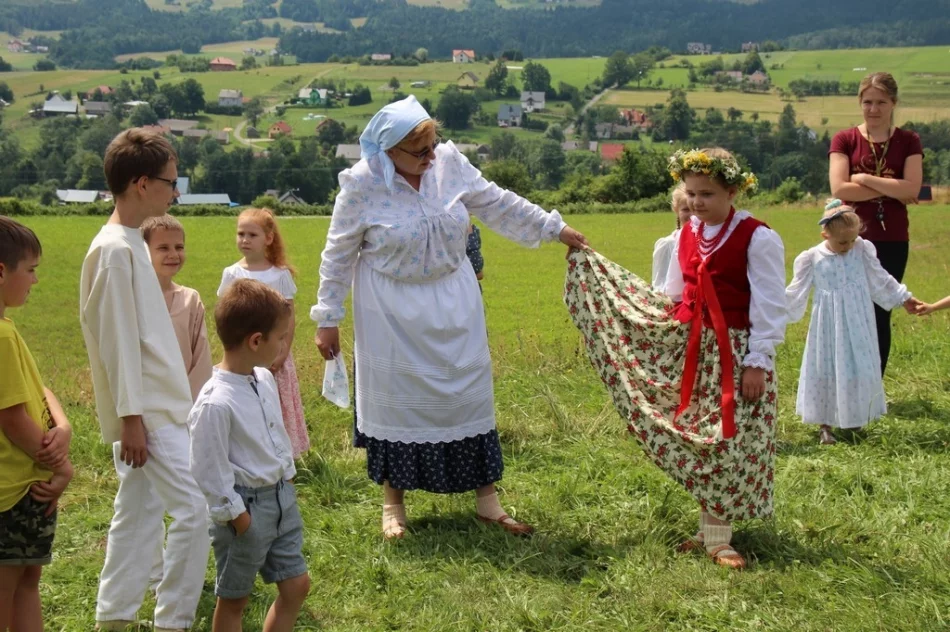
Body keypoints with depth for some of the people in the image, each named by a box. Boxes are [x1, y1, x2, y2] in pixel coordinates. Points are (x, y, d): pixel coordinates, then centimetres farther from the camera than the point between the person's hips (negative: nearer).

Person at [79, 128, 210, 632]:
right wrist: (131, 416, -18)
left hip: (155, 406, 10)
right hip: (146, 411, -10)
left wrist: (135, 415, 20)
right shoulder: (115, 249, -17)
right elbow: (117, 340, -19)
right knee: (193, 507, -9)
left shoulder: (131, 243, 12)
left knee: (138, 512, 14)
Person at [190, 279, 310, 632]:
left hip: (282, 497, 8)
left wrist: (286, 476, 15)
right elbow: (209, 469, -20)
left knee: (296, 585, 13)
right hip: (247, 509, -8)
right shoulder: (216, 403, -25)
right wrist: (234, 513, -14)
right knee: (234, 599, 9)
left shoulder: (265, 379, 0)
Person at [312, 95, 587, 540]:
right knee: (395, 399, 5)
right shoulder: (361, 184, -17)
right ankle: (393, 503, 23)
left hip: (452, 302, 4)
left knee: (470, 391, 6)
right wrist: (327, 319, -6)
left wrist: (554, 228, 11)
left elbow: (497, 203, 6)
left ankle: (486, 499, 18)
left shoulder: (449, 162, -8)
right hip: (393, 312, -3)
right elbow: (338, 254, -8)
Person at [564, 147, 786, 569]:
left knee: (729, 444, -5)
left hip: (736, 352, -6)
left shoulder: (757, 238, -11)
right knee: (697, 441, 9)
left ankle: (717, 537, 2)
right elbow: (672, 299, 16)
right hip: (691, 348, 6)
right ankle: (710, 531, 19)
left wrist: (758, 361, -14)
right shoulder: (687, 237, 9)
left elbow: (769, 307, -11)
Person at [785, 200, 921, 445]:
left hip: (857, 325, 2)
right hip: (829, 326, -2)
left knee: (859, 369, 6)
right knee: (826, 370, 4)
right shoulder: (812, 259, -7)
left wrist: (904, 298, 15)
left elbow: (881, 281, 10)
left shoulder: (863, 250, -2)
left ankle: (855, 420, 21)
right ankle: (825, 426, 12)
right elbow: (796, 294, 0)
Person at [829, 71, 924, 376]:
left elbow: (912, 189, -11)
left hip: (892, 242, 1)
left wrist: (865, 179, -11)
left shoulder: (908, 142, 4)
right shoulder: (844, 140, 1)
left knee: (880, 316, 6)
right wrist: (891, 188, -11)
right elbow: (839, 189, -13)